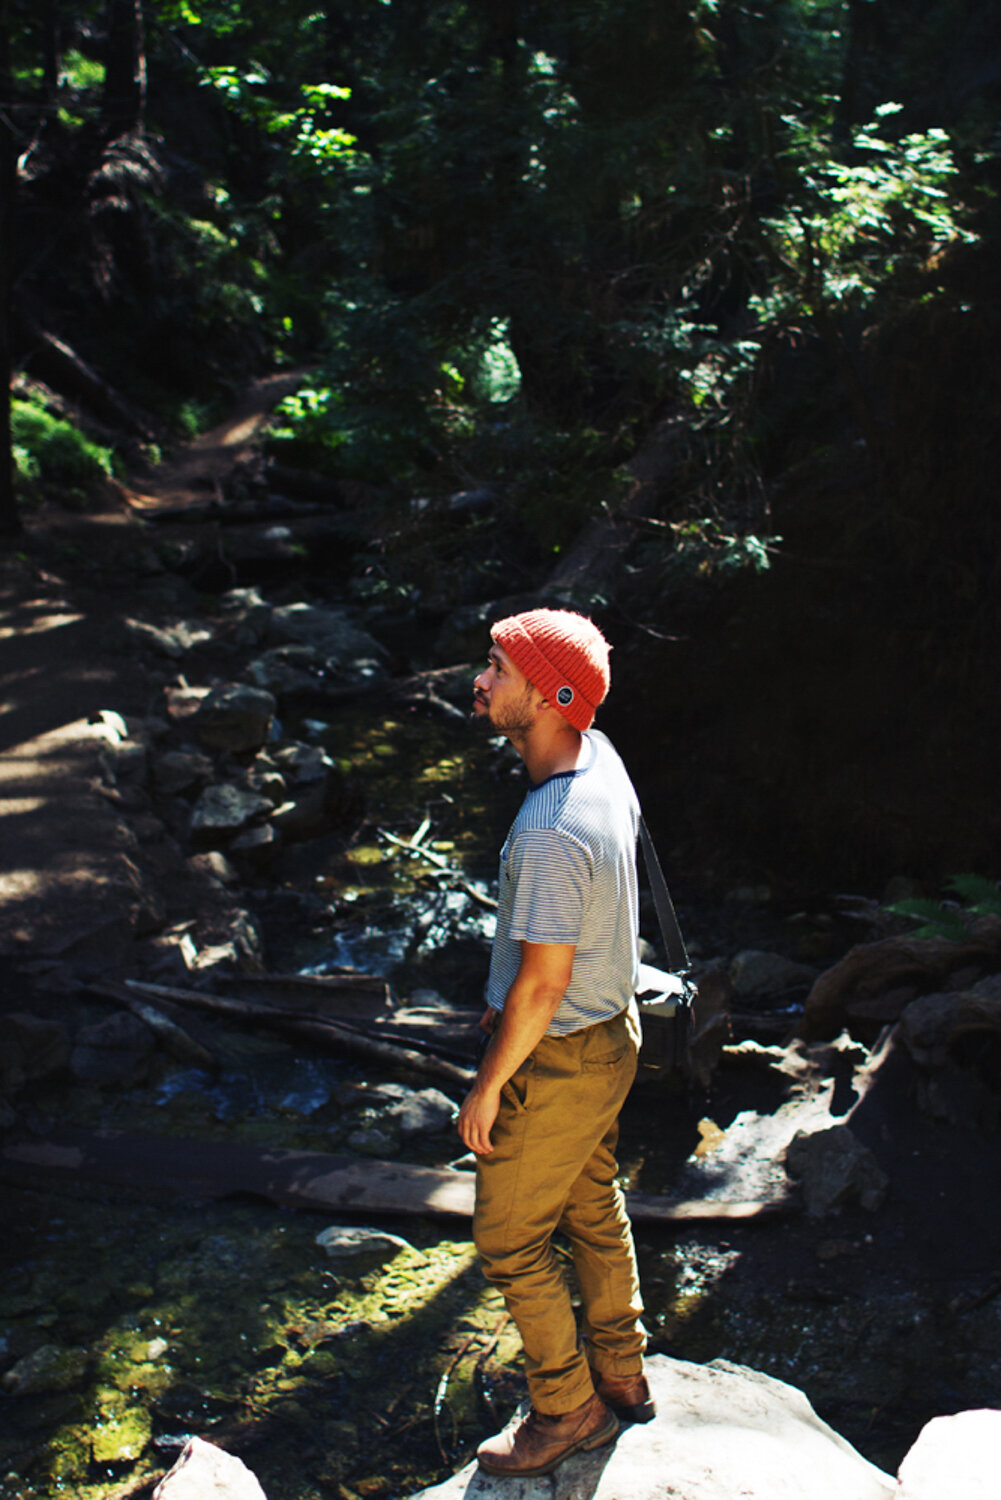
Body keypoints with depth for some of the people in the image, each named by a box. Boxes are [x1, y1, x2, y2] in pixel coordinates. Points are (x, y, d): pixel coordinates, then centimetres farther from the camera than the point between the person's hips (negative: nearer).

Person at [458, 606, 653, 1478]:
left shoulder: (552, 835, -34)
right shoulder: (600, 756, -5)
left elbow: (542, 985, -27)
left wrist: (489, 1085, -13)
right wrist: (507, 998, 20)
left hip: (557, 1062, -9)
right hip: (612, 1032, 9)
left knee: (510, 1242, 11)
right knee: (594, 1211, 25)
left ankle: (569, 1411, 31)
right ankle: (621, 1376, 44)